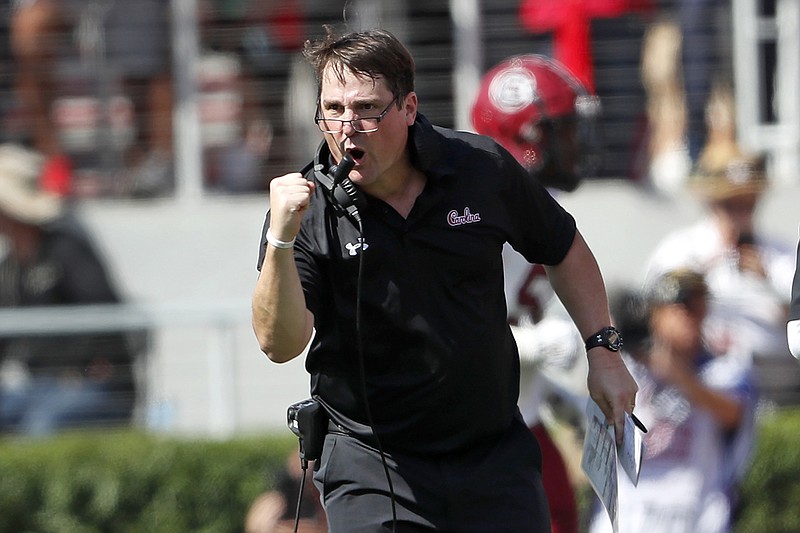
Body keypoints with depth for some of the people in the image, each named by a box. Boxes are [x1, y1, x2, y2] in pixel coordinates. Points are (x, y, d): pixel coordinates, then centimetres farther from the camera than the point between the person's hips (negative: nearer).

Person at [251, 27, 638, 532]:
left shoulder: (482, 167, -4)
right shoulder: (306, 208, -11)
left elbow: (563, 249, 13)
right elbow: (280, 344, -22)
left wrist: (603, 349, 9)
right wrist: (280, 239, -34)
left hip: (495, 456, 2)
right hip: (371, 467, -2)